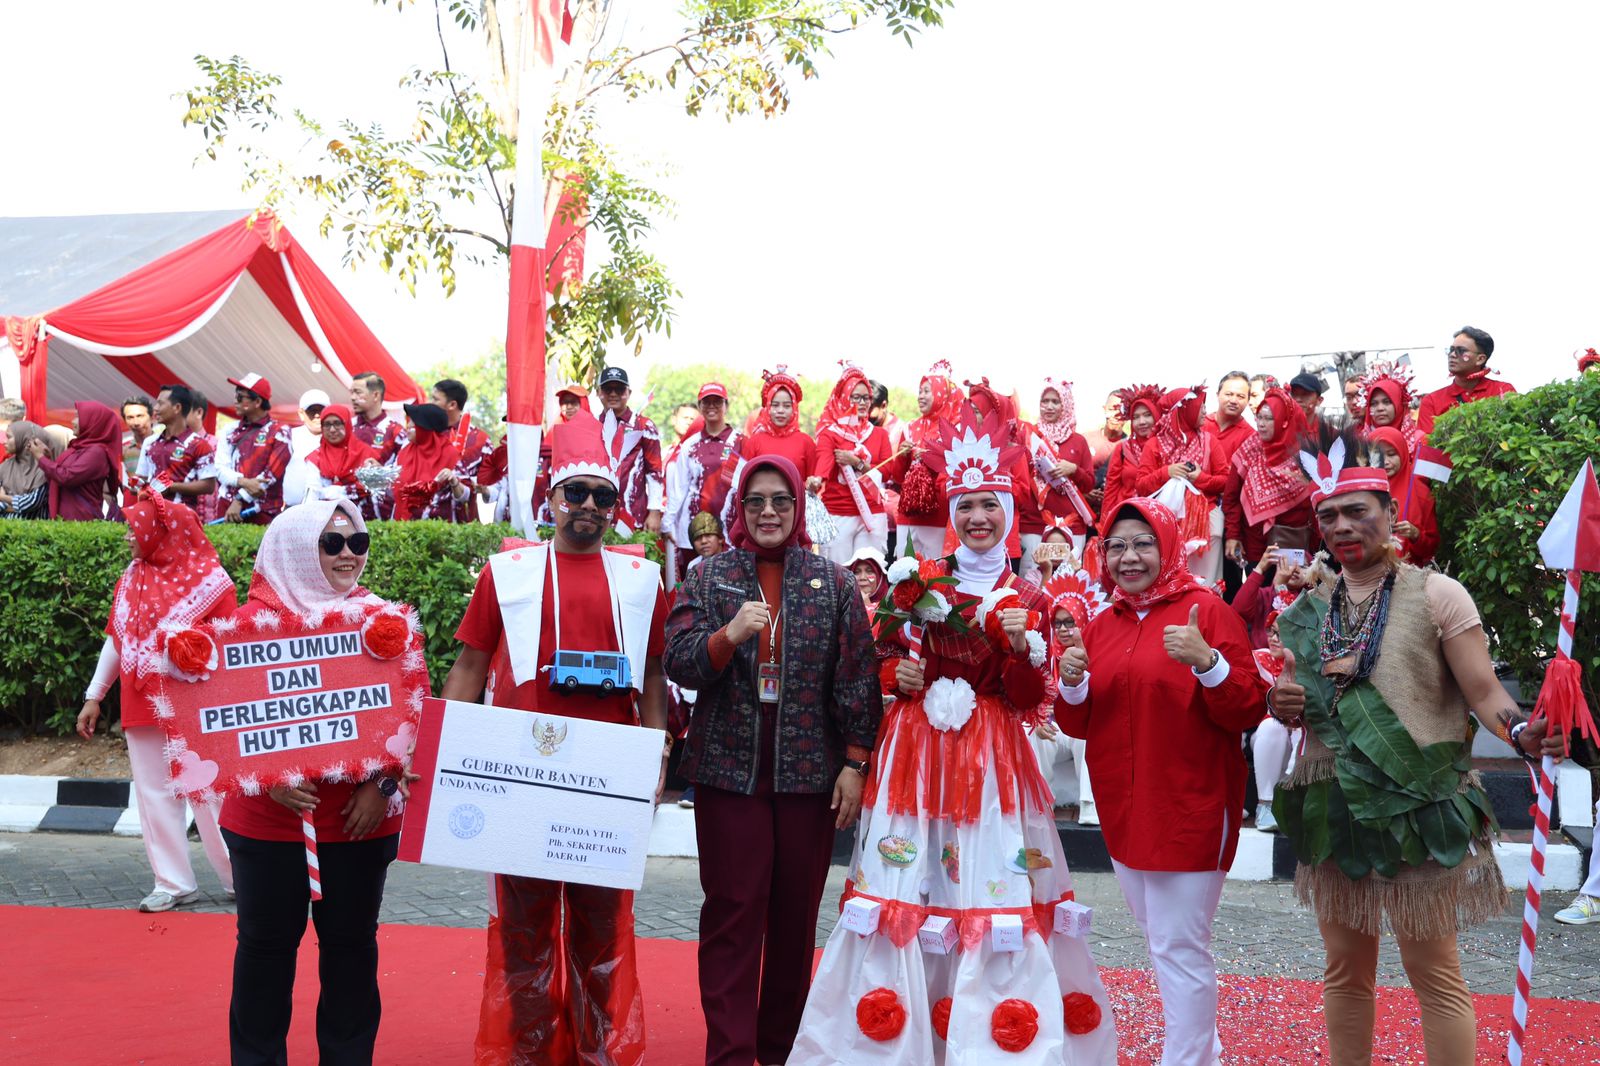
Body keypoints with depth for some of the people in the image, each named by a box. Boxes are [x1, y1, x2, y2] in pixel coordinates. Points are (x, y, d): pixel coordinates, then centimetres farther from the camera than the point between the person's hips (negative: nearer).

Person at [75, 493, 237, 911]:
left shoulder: (209, 580, -7)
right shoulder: (131, 579, 10)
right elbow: (115, 639, 15)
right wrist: (93, 696, 15)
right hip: (142, 708, 6)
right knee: (154, 795, 7)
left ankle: (241, 878, 11)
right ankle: (174, 883, 15)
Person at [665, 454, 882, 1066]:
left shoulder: (833, 581, 6)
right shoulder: (709, 577, 7)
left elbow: (857, 675, 3)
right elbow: (678, 663, -1)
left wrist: (855, 763, -3)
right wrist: (728, 636, -20)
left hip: (809, 772, 1)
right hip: (729, 769, 0)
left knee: (796, 916, 6)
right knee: (732, 913, -2)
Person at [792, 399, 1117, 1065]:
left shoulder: (1027, 600, 5)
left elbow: (1030, 705, -1)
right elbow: (884, 662, 15)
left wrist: (1022, 645, -17)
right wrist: (898, 677, -6)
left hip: (989, 755, -1)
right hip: (915, 747, 1)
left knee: (989, 889, -4)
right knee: (906, 889, 0)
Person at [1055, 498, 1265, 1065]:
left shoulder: (1206, 610, -8)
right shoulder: (1102, 625, 10)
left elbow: (1249, 709, -14)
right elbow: (1079, 724, 11)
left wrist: (1206, 661, -29)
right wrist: (1072, 683, -8)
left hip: (1190, 809, -7)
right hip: (1124, 810, 7)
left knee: (1179, 948, -3)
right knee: (1160, 938, 20)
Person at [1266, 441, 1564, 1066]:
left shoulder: (1435, 594, -5)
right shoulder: (1309, 611, 9)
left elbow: (1484, 694, -9)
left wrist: (1521, 734, -29)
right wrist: (1286, 707, -6)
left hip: (1418, 808, -5)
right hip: (1331, 806, 5)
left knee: (1436, 977, 1)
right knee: (1346, 969, 14)